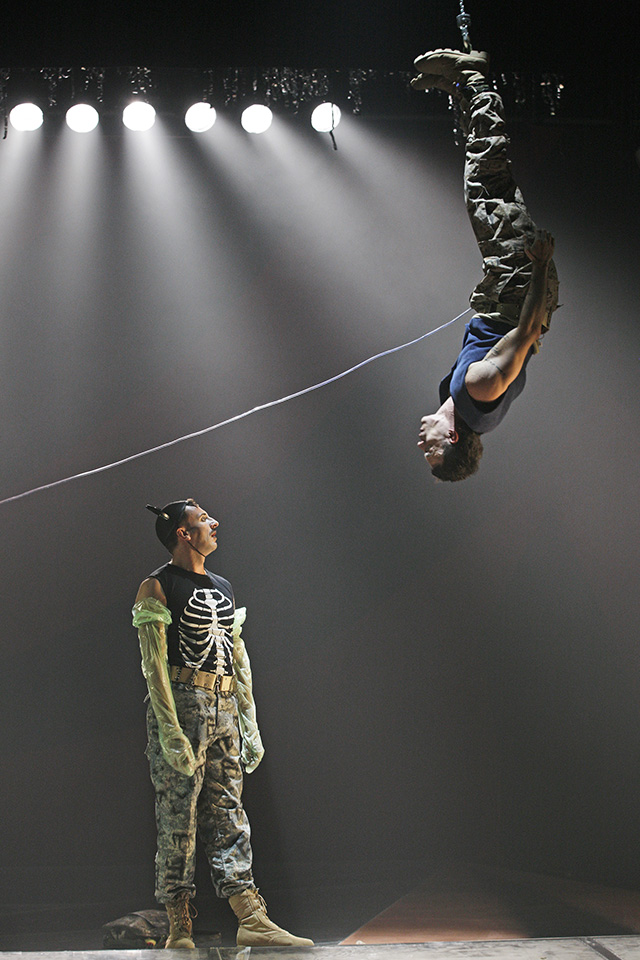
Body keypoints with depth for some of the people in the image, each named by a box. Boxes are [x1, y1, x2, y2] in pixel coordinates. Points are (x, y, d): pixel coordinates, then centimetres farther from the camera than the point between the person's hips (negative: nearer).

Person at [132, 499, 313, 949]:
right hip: (181, 706, -6)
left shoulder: (223, 588, 19)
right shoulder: (157, 587, -3)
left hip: (224, 709, 6)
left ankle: (253, 920, 3)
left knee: (228, 814, 4)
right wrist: (170, 730, -19)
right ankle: (180, 928, 3)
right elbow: (154, 663, -11)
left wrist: (251, 726, 14)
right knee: (179, 819, -3)